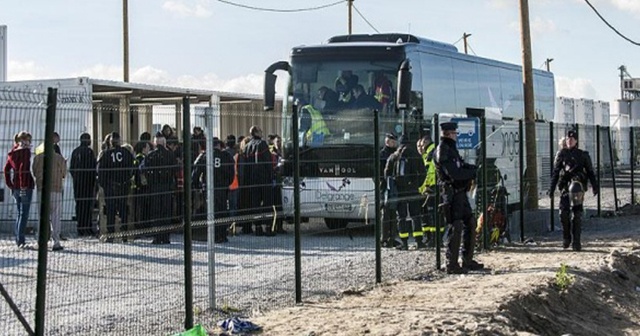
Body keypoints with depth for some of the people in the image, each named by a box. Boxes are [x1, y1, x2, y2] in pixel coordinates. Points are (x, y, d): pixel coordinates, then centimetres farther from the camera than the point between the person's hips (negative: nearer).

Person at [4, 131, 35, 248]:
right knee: (24, 213, -2)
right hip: (25, 186, -7)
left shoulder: (12, 152, 11)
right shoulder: (26, 151, -10)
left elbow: (6, 169, 10)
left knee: (19, 212, 17)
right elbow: (23, 168, -20)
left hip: (15, 186, 7)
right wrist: (24, 185, -17)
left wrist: (9, 184, 13)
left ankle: (18, 239, 20)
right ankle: (20, 241, -3)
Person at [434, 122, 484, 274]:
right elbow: (454, 173, -22)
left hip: (460, 192, 10)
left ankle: (467, 261, 21)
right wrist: (472, 172, -10)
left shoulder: (451, 149, 18)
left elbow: (460, 167, 21)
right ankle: (452, 265, -4)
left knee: (470, 224, 14)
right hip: (451, 193, -10)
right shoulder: (443, 150, -14)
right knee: (455, 227, -9)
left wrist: (470, 168, -1)